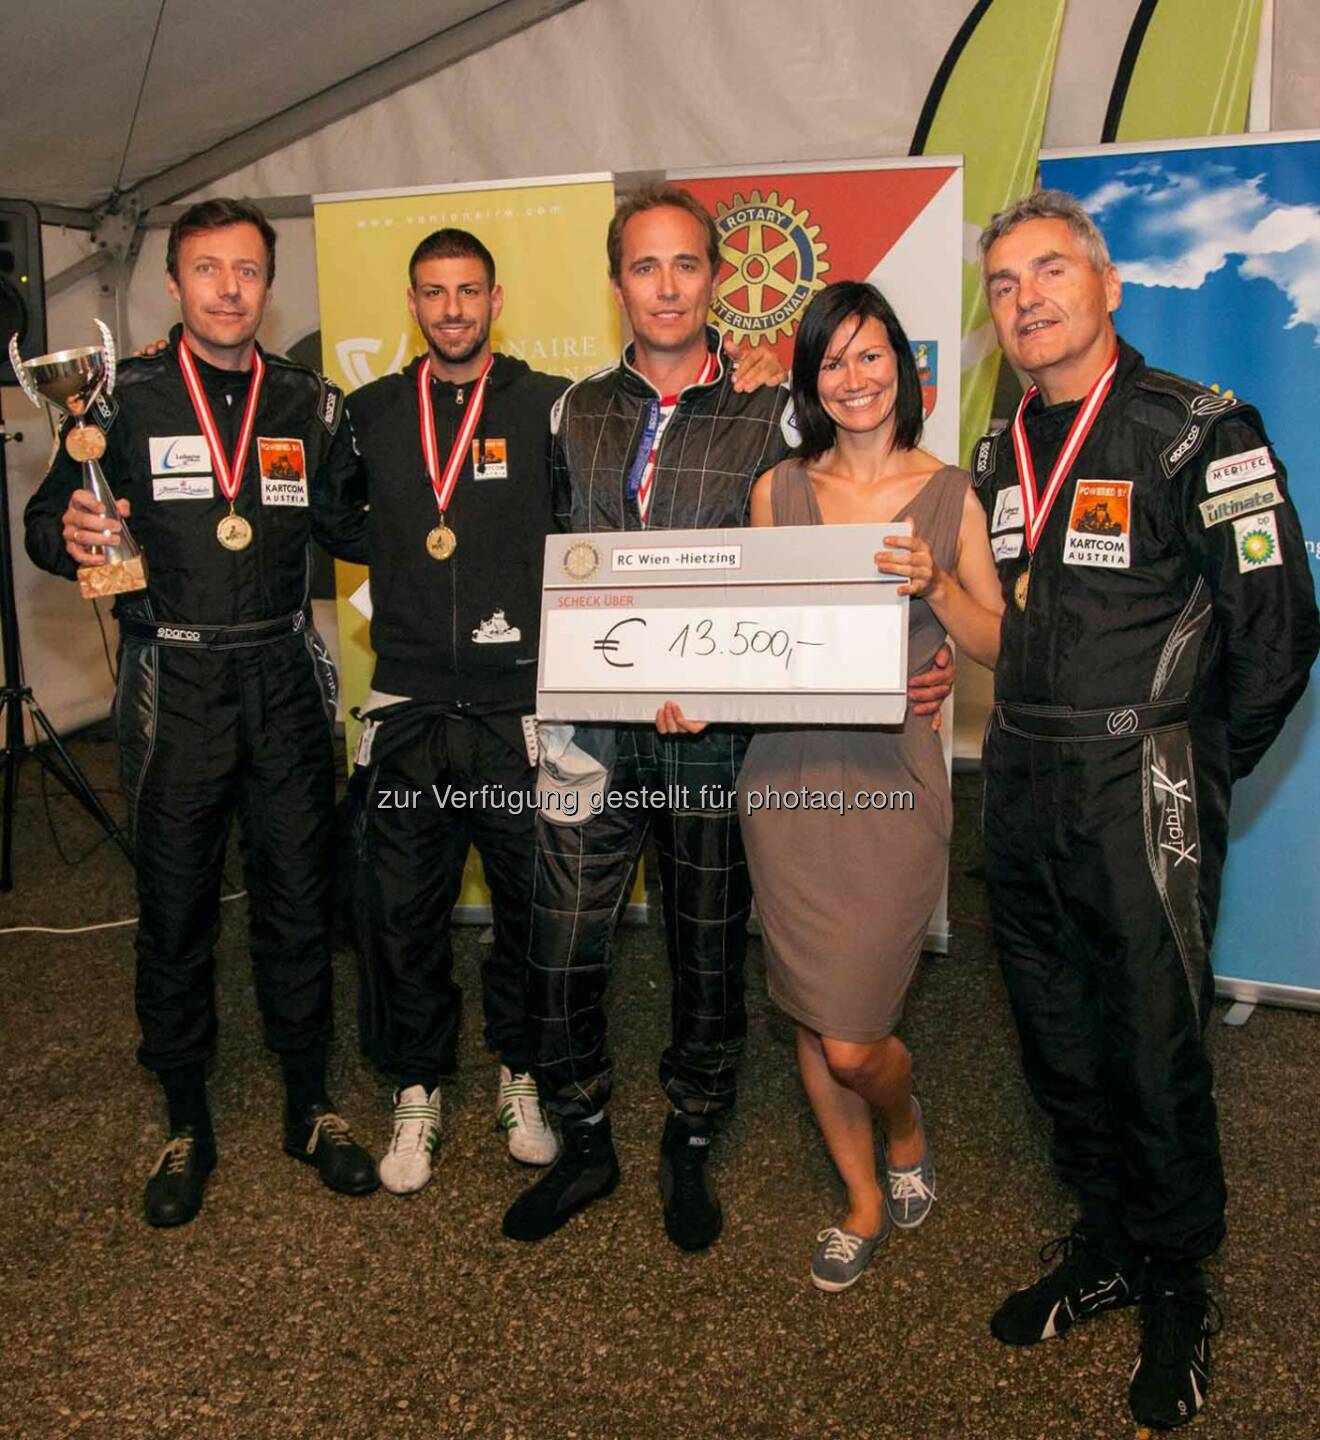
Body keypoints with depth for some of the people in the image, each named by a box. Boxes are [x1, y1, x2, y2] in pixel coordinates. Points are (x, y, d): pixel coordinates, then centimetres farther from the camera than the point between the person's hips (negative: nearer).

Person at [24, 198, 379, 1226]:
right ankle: (186, 1123, 27)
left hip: (284, 680, 2)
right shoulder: (125, 399, 0)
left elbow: (351, 530, 13)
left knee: (299, 899, 9)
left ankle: (311, 1106, 28)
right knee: (175, 907, 8)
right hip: (174, 687, -2)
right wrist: (71, 534, -19)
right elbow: (46, 520, 4)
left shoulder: (311, 404, 7)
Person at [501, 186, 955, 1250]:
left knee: (710, 950, 11)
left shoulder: (770, 417, 1)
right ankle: (586, 1145, 27)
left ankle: (691, 1150, 33)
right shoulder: (575, 413, 9)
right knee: (561, 950, 3)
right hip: (594, 721, 2)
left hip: (717, 730, -2)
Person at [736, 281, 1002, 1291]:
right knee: (809, 1016, 11)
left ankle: (906, 1132, 34)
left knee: (853, 1038, -3)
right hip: (784, 770, 3)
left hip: (892, 773, -3)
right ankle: (866, 1202, 34)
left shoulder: (949, 494, 3)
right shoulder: (780, 488, 8)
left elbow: (997, 644, 3)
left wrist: (936, 584, -15)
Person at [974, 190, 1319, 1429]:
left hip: (1138, 793, -6)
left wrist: (1192, 774, -3)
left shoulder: (1199, 433, -9)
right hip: (1021, 792, 6)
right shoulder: (999, 459, 11)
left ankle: (1176, 1289, 26)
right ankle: (1107, 1244, 36)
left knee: (1154, 1049, 3)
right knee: (1053, 1039, 15)